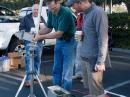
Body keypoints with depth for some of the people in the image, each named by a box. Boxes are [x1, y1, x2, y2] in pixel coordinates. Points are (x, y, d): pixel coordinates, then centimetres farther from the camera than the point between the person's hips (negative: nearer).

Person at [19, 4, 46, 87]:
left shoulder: (41, 19, 13)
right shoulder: (26, 18, 3)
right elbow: (21, 28, 2)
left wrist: (43, 27, -10)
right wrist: (27, 32, -14)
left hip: (39, 42, 4)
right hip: (29, 41, -4)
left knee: (38, 59, 12)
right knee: (29, 60, -10)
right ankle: (28, 79, -10)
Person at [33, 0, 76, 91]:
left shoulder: (66, 13, -26)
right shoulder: (51, 13, -4)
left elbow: (59, 34, -27)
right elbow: (49, 28, 8)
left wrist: (41, 37, -24)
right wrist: (37, 33, -8)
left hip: (68, 42, -7)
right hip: (58, 42, 7)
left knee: (67, 72, -2)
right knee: (56, 70, 14)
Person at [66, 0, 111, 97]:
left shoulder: (98, 12, -17)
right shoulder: (86, 13, 10)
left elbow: (103, 39, -19)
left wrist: (100, 61, -20)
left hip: (94, 58, -8)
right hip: (87, 57, 8)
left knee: (96, 88, 0)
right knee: (90, 83, 21)